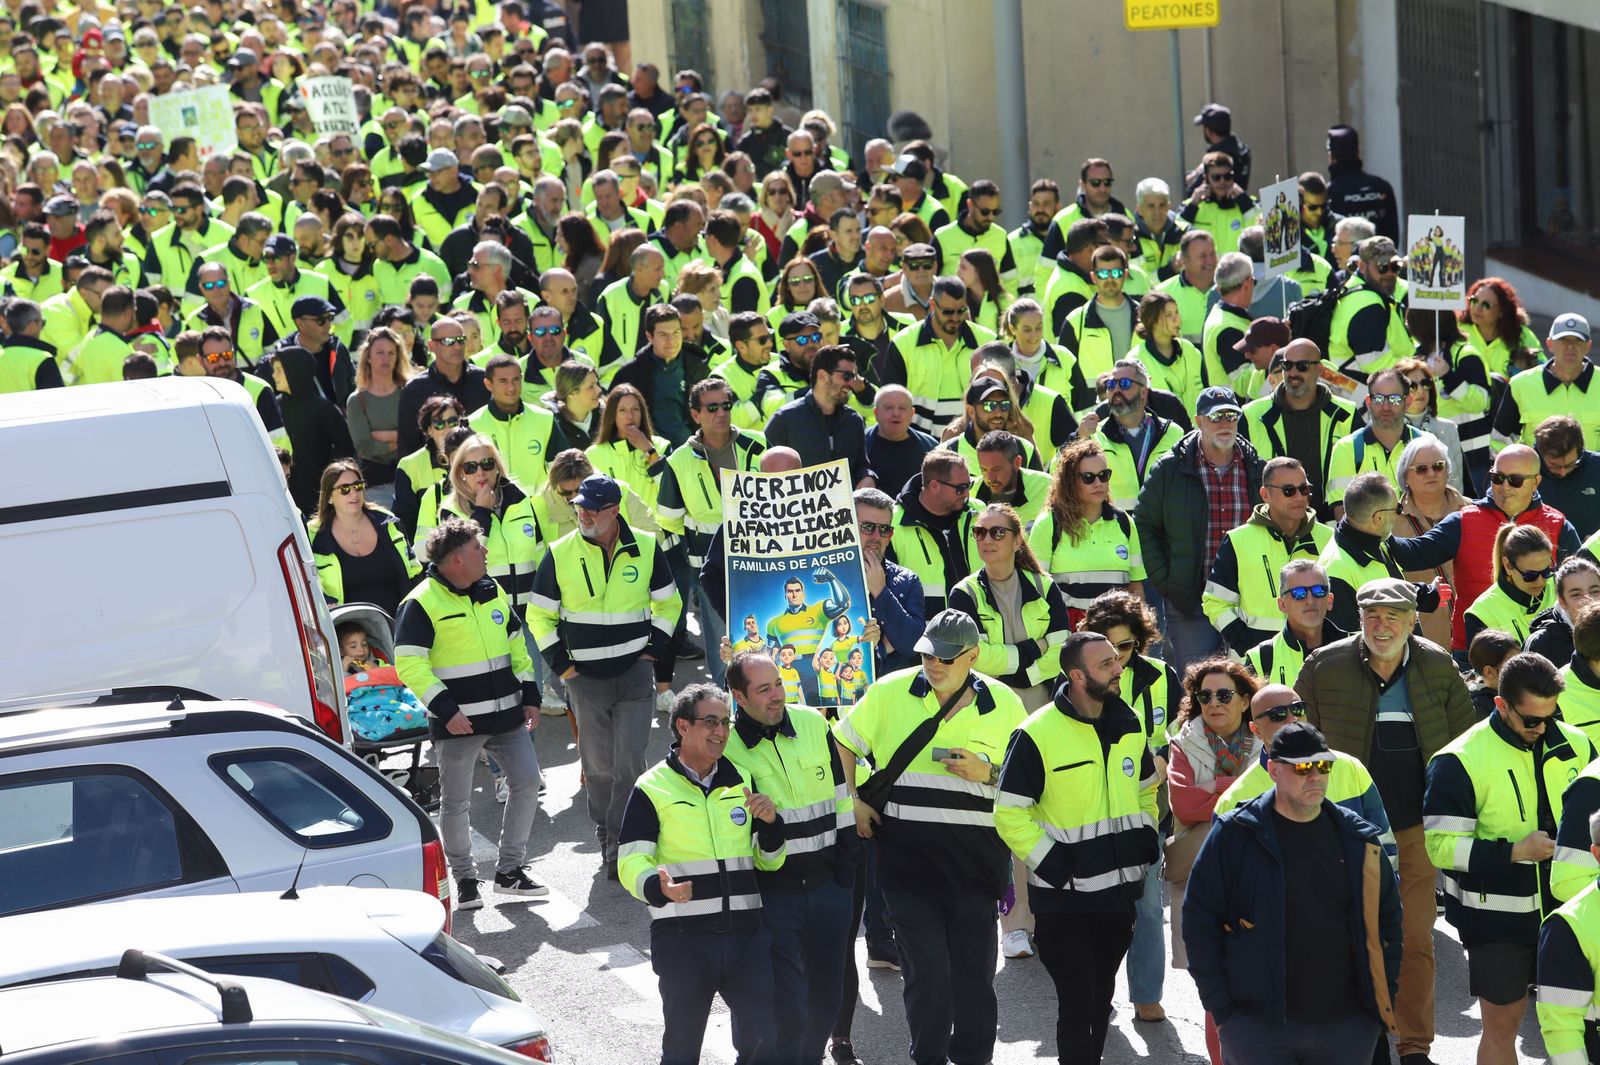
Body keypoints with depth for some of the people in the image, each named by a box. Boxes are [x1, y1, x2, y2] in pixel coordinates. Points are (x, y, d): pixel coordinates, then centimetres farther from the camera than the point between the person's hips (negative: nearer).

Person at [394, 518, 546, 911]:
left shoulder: (492, 591, 10)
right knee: (456, 802, 2)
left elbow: (516, 644, 20)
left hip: (507, 715, 6)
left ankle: (509, 869, 17)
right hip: (458, 721, -6)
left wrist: (530, 695, 13)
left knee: (527, 781, 5)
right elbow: (409, 664, -15)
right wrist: (445, 709, -20)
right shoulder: (422, 604, -12)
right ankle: (464, 880, 15)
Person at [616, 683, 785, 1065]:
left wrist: (771, 824, -3)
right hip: (683, 937, -4)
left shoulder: (742, 782, 14)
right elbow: (631, 863, -7)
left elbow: (769, 862, 19)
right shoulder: (653, 789, -1)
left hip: (746, 934, 4)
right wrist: (659, 888, -29)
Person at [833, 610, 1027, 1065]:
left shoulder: (1004, 704, 2)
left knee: (974, 972, 6)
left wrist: (987, 773, -10)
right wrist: (851, 801, 2)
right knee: (927, 972, -4)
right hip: (906, 854, -1)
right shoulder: (890, 691, 2)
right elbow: (842, 743, 14)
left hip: (975, 858, 1)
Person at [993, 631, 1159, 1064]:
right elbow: (1010, 816, -12)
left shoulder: (1129, 726, 5)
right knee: (1077, 1002, -7)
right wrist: (1050, 863, -16)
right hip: (1064, 898, -6)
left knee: (1101, 999, 16)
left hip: (1120, 892, 6)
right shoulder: (1037, 735, -15)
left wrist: (1146, 837, 10)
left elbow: (1146, 788, 23)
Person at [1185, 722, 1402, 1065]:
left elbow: (1386, 918, 16)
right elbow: (1200, 921, -1)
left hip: (1349, 1028, 3)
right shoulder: (1234, 834, -2)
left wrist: (1383, 1000, 9)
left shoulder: (1358, 840, 8)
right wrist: (1221, 1010, -4)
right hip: (1257, 1028, -3)